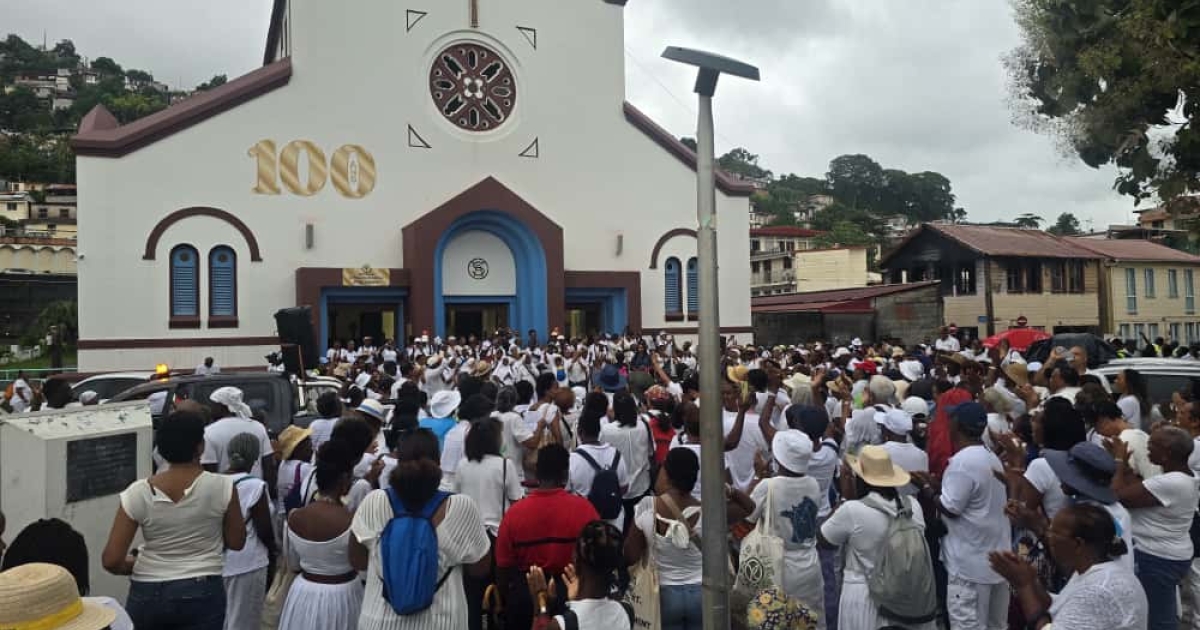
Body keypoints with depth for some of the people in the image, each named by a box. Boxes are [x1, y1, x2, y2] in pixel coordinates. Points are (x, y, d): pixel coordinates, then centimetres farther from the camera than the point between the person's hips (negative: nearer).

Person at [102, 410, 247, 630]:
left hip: (148, 594, 2)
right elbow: (236, 543, -2)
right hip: (202, 594, -1)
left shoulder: (138, 493, -10)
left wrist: (135, 565, 11)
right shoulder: (222, 487, -14)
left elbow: (111, 561, -9)